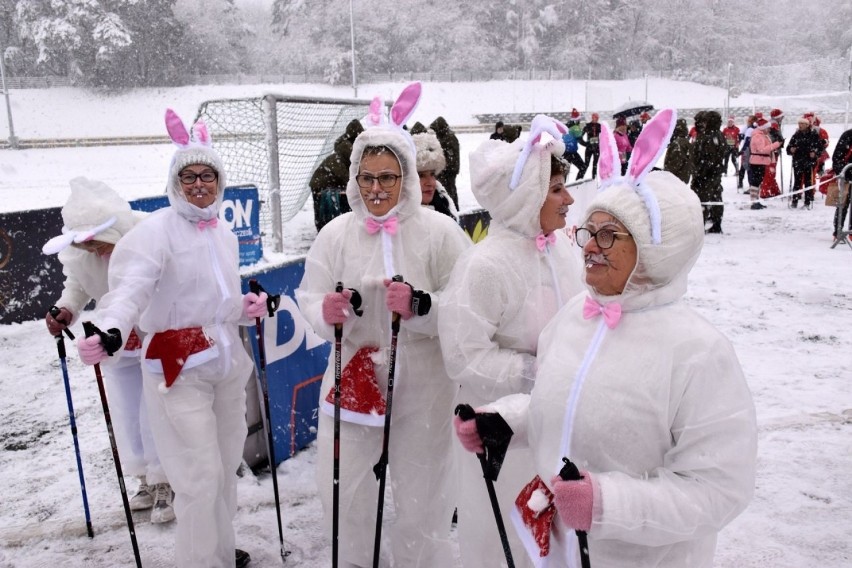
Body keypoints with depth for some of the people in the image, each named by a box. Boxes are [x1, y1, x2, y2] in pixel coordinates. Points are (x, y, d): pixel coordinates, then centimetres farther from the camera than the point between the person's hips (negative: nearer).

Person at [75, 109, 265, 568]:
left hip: (228, 364, 7)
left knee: (227, 466, 17)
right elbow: (130, 289, -27)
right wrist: (109, 331, -44)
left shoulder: (224, 234, 11)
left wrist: (246, 308, 0)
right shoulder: (157, 229, -12)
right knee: (201, 476, -5)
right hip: (179, 370, -7)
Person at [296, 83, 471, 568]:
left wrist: (421, 306, -26)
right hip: (352, 379, 3)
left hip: (421, 385, -3)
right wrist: (325, 311, -19)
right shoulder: (337, 233, 2)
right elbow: (310, 296, 3)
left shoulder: (439, 231, -8)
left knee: (420, 495, 11)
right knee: (343, 491, 14)